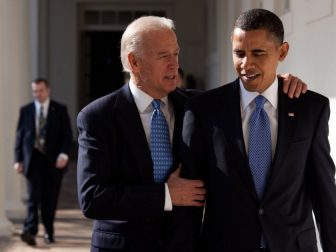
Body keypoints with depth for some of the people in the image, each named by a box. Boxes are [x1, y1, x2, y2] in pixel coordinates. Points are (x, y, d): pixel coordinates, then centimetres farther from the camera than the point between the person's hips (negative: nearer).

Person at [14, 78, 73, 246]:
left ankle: (49, 232, 16)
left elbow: (67, 134, 1)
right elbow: (20, 136, 8)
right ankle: (30, 231, -18)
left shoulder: (60, 110, 5)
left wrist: (64, 154, -14)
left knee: (50, 199, 4)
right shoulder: (26, 110, 8)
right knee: (34, 197, -11)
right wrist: (18, 159, 2)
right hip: (33, 160, 0)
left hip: (53, 161, 0)